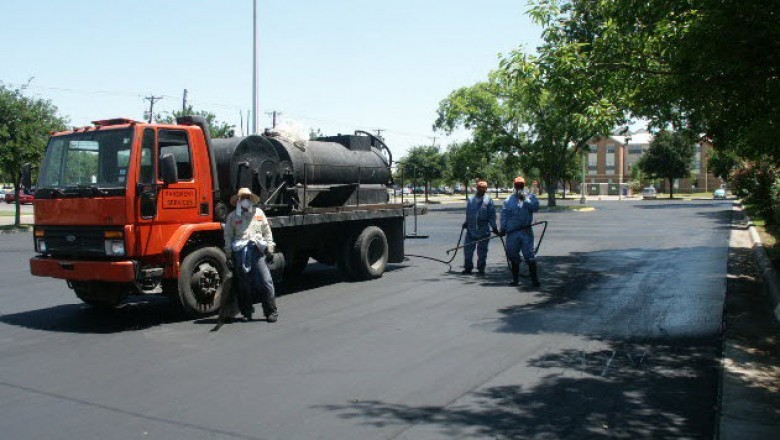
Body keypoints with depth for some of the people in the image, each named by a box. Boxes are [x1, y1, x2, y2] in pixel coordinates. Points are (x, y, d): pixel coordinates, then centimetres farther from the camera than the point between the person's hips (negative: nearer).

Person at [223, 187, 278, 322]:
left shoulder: (259, 213, 15)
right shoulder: (232, 216, 10)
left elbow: (267, 232, 17)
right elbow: (228, 236, 9)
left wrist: (270, 248, 8)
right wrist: (229, 256, 5)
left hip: (257, 250, 0)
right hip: (240, 251, 0)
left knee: (265, 281, -6)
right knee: (244, 283, 5)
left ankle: (271, 312, 0)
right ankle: (247, 312, 17)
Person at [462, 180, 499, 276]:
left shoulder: (488, 200, -3)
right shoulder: (470, 200, 6)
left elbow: (492, 215, -2)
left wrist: (494, 227, -5)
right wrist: (466, 223, 14)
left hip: (483, 231, -2)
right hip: (471, 229, 3)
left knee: (482, 251, 6)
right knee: (468, 248, 4)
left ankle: (481, 269, 16)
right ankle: (468, 267, 16)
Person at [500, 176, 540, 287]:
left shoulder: (531, 196, 5)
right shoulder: (509, 200, 10)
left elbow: (535, 207, -12)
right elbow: (504, 214, 10)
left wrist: (524, 199, -15)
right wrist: (503, 228, 4)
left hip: (526, 231, -3)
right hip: (512, 232, 3)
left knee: (529, 255, -7)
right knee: (513, 256, 9)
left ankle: (535, 279, -1)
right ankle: (515, 279, 21)